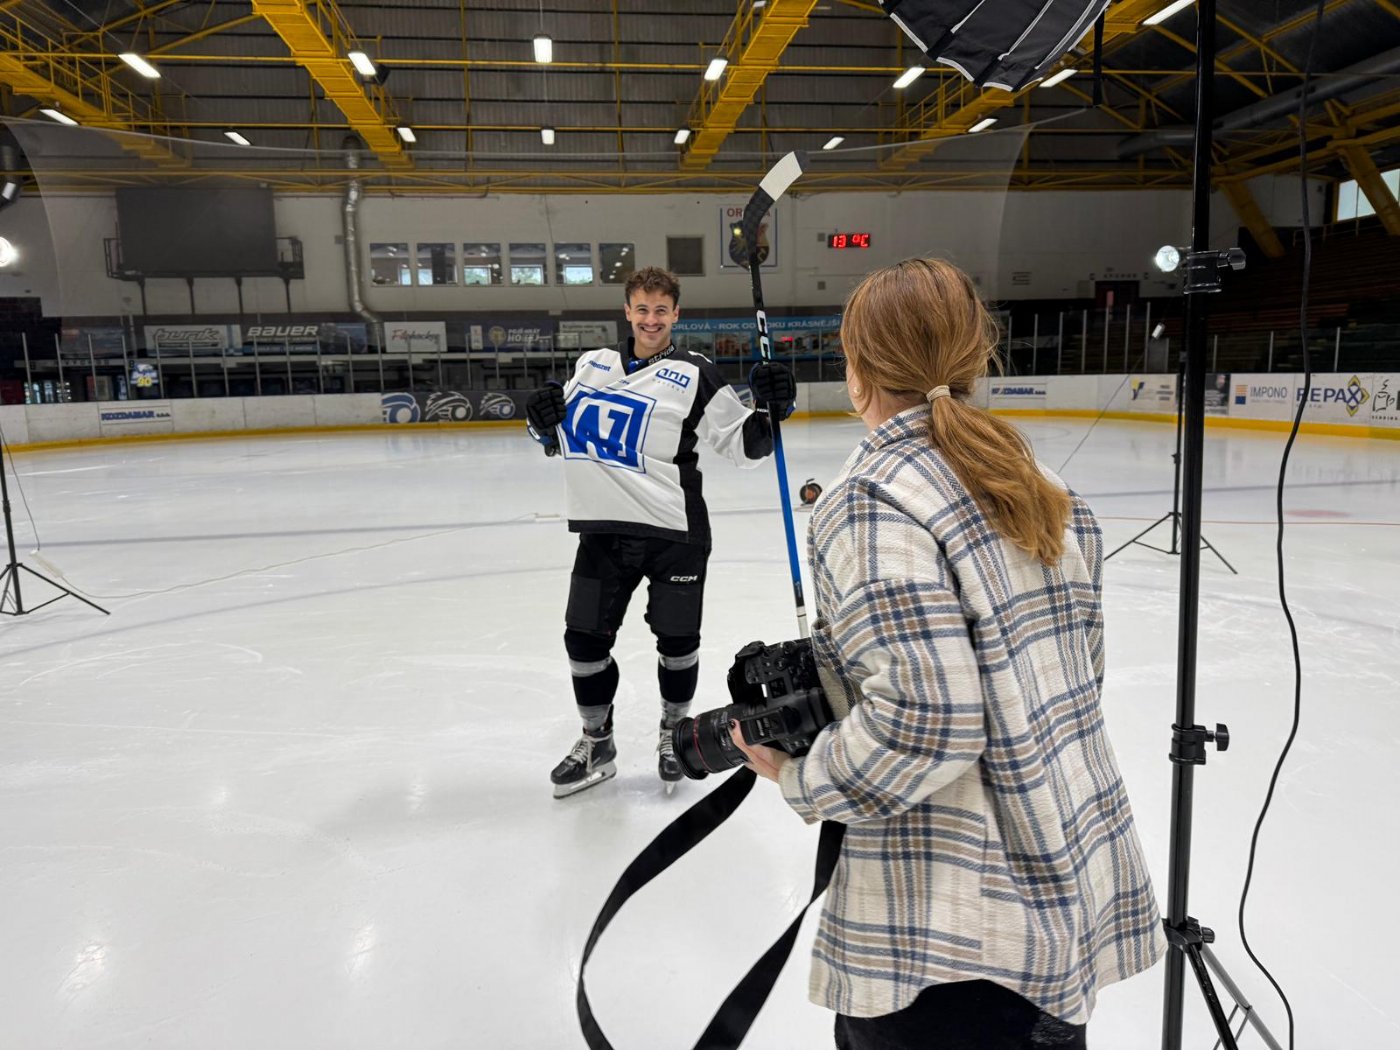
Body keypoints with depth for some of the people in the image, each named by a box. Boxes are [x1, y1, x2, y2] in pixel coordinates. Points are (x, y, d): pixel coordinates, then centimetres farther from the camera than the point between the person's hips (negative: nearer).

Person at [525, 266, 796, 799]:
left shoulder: (695, 375, -5)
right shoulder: (591, 366, 9)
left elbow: (745, 445, -6)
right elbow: (557, 441, 17)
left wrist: (769, 410, -24)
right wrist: (543, 421, -4)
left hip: (674, 534, -3)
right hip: (603, 529, 4)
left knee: (677, 640, 9)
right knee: (585, 637, 8)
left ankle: (673, 731, 37)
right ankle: (597, 744, 30)